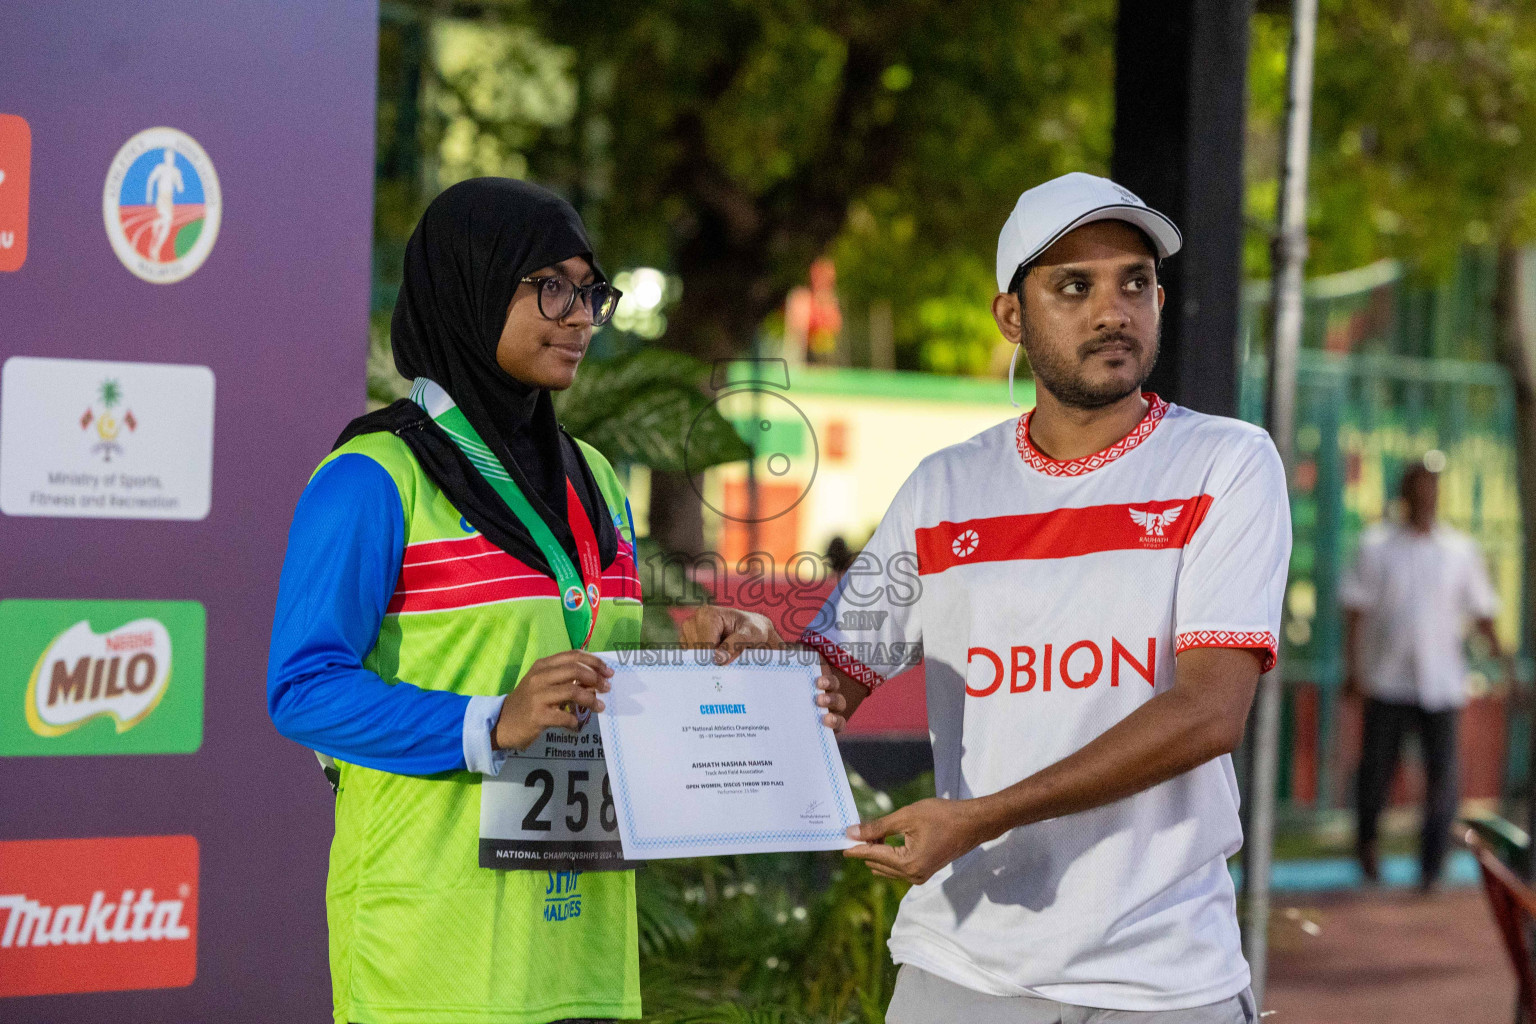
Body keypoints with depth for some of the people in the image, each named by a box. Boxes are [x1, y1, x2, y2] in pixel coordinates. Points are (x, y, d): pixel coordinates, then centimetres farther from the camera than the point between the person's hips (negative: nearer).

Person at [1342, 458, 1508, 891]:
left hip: (1440, 681, 1)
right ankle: (1366, 840, 33)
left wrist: (1496, 646, -7)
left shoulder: (1460, 551, 7)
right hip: (1386, 680, -1)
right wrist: (1353, 668, -6)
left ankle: (1431, 866, -2)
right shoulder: (1377, 545, 3)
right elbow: (1356, 607, 2)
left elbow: (1480, 607, 11)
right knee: (1376, 766, 4)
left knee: (1443, 772, -9)